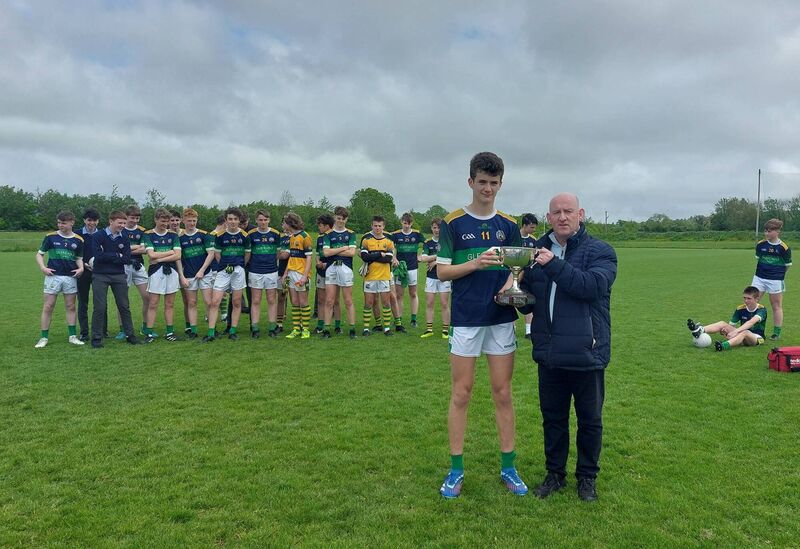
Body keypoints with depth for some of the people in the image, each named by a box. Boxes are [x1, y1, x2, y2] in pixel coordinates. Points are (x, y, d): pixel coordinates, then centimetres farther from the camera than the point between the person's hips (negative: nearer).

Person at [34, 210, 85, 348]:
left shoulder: (78, 240, 4)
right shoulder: (50, 237, 0)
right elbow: (39, 254, 7)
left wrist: (81, 268, -6)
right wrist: (43, 267, -8)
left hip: (71, 277, 1)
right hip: (53, 276, -1)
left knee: (71, 307, 7)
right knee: (48, 307, 1)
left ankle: (72, 336, 15)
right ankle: (44, 337, 9)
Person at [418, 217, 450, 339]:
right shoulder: (428, 243, 7)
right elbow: (423, 259, -7)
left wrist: (435, 262, -11)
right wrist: (439, 256, -13)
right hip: (431, 277, 3)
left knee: (444, 304, 0)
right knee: (429, 304, 3)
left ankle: (445, 330, 8)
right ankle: (429, 329, 11)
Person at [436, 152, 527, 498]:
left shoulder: (509, 226, 8)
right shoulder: (452, 223, 0)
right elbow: (442, 271, -3)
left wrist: (511, 284, -10)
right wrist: (476, 263, -18)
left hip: (502, 318, 3)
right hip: (465, 318, -2)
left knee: (503, 393, 8)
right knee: (461, 393, 3)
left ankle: (508, 467, 20)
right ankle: (456, 470, 15)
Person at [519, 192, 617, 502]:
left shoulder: (599, 252, -4)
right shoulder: (537, 251, 8)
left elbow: (592, 285, -24)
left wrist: (554, 265, -27)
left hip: (586, 353, -3)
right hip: (549, 353, 3)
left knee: (589, 420, 12)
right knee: (552, 418, 15)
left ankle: (587, 476, 32)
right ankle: (555, 473, 33)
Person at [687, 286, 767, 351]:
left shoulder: (762, 310, -14)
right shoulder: (740, 309, 1)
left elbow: (751, 322, -33)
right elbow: (731, 324, -2)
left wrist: (735, 331, -46)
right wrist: (726, 330, -27)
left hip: (756, 337, -5)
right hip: (742, 335, 5)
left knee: (745, 332, -39)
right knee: (722, 323, -18)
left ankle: (724, 345, -67)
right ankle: (700, 330, -47)